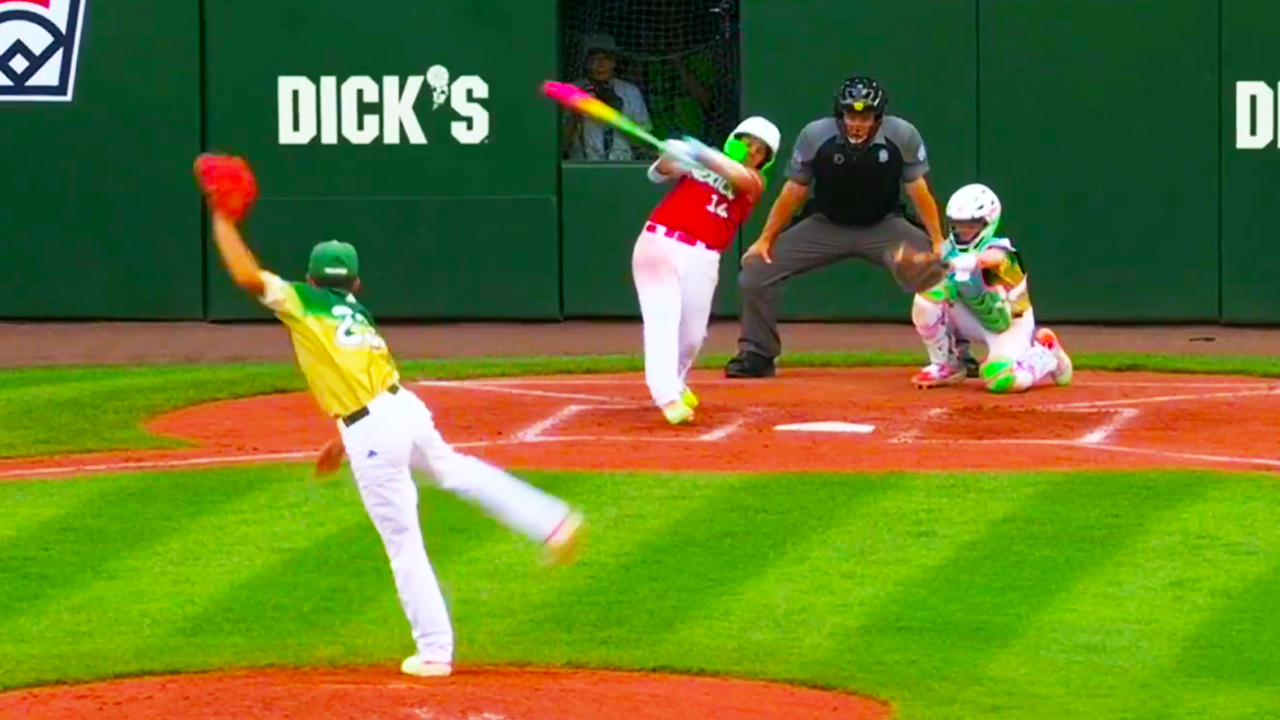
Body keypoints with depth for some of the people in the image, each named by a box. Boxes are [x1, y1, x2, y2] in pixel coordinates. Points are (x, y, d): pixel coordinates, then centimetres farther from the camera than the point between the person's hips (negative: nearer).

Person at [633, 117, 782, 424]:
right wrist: (671, 154, -20)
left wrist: (702, 154, -30)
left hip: (700, 259, 1)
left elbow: (742, 177, -15)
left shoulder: (754, 182, 9)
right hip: (659, 243, -1)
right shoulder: (699, 162, 15)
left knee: (692, 334, 5)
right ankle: (668, 397, -23)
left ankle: (675, 384, 35)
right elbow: (659, 172, 3)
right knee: (663, 318, -15)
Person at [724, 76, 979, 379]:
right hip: (826, 226, 1)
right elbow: (794, 191, -7)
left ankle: (957, 354, 1)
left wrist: (938, 241, -15)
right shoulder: (814, 136, -19)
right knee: (755, 271, -12)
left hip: (884, 227, 0)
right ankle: (757, 355, 7)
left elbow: (918, 191, -10)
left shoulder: (903, 136, -19)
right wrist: (765, 239, -7)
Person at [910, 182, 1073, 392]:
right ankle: (945, 367, 0)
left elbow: (993, 257, -54)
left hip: (1011, 325, -5)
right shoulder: (951, 250, -10)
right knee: (928, 297, -18)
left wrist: (972, 262, -77)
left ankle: (1046, 356, 3)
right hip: (976, 321, 5)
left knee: (1001, 380, -31)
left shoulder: (997, 249, -29)